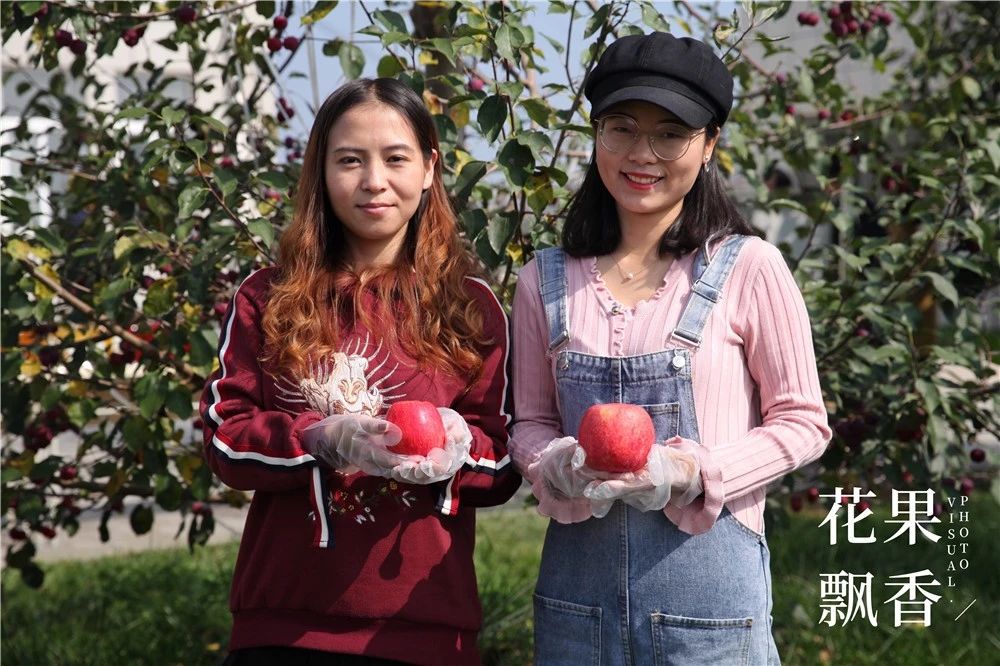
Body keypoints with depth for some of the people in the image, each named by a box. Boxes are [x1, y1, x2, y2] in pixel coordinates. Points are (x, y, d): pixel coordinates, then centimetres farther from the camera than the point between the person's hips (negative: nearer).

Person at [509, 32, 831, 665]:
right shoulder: (546, 280, 4)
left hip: (709, 585, -3)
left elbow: (802, 422, -1)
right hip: (578, 582, 3)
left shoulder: (749, 269, -6)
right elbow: (532, 423, 11)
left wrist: (693, 471, -16)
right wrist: (560, 467, -10)